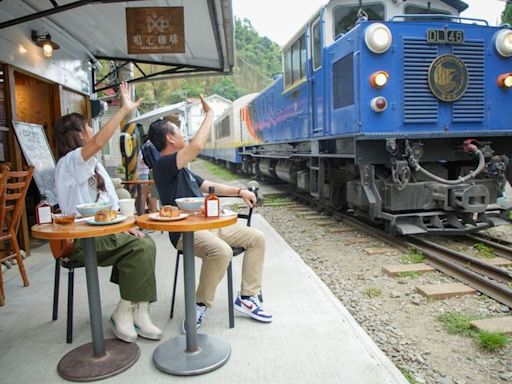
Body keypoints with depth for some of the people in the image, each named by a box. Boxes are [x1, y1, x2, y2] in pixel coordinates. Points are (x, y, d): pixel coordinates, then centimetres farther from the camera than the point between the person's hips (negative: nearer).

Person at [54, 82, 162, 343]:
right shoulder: (70, 162, -10)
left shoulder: (92, 164, 18)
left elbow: (110, 202, 15)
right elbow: (97, 143, -31)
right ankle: (124, 313, -11)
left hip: (101, 231, 8)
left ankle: (137, 312, -14)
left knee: (146, 243, -16)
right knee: (140, 247, -24)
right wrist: (125, 110, -28)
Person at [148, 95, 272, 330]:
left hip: (209, 223, 10)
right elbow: (197, 145, -24)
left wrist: (239, 191, 8)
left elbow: (209, 186, 23)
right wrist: (209, 114, -10)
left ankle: (246, 297, 4)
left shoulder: (181, 169, 23)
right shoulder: (163, 165, -9)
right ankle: (200, 306, -14)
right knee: (221, 251, -38)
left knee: (257, 238, 0)